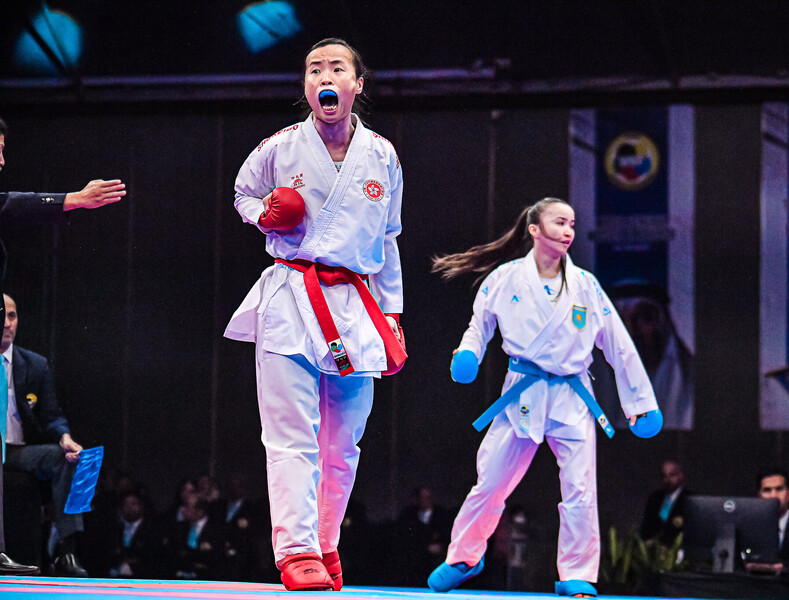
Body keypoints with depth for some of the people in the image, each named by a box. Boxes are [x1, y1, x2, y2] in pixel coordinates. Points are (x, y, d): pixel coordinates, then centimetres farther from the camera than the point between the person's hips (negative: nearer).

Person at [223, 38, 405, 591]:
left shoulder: (382, 157, 8)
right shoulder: (280, 148, 0)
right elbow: (243, 194, 19)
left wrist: (392, 317, 16)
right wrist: (264, 213, -5)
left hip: (355, 306, 3)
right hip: (289, 297, -3)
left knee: (342, 444, 7)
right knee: (292, 437, -11)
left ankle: (325, 545, 22)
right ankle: (296, 551, -13)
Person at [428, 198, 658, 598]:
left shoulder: (585, 285, 1)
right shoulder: (504, 278, -2)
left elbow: (619, 346, 8)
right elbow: (480, 326, 13)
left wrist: (641, 401, 10)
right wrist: (468, 354, -9)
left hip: (572, 397, 1)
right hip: (522, 395, -1)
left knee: (580, 492, -7)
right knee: (489, 484, 5)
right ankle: (463, 558, 28)